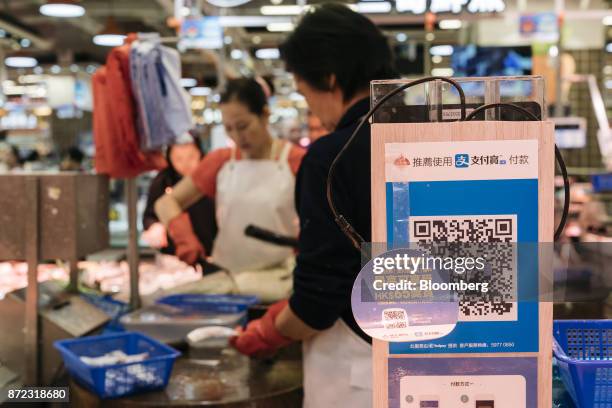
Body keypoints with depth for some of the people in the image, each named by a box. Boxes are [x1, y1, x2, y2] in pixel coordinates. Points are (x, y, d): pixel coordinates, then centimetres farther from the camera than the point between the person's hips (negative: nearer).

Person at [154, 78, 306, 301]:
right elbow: (166, 203, 7)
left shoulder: (296, 161, -3)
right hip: (223, 277, 3)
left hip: (277, 282, -2)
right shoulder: (220, 161, 6)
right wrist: (184, 237, -11)